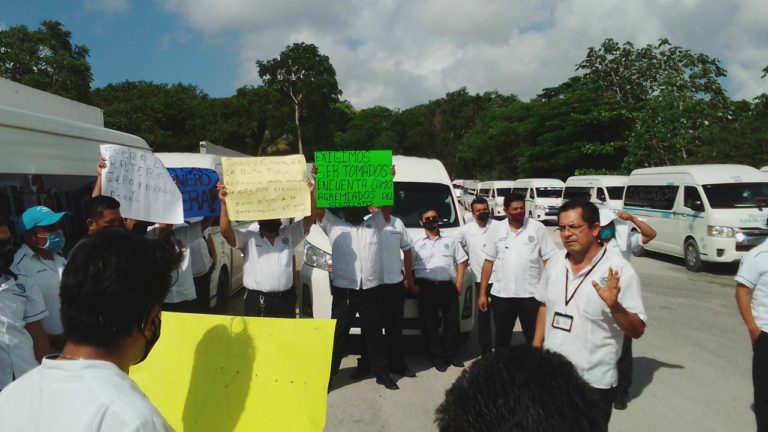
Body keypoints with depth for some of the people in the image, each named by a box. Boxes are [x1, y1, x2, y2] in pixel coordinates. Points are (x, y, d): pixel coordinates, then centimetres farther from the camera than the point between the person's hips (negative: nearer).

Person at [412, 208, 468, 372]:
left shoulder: (450, 241, 13)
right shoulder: (417, 244, 7)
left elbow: (461, 261, 11)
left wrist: (459, 283, 0)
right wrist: (413, 285, -7)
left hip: (448, 286, 2)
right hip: (426, 287, -1)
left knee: (452, 321, 6)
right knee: (430, 324, 2)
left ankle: (451, 355, 21)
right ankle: (437, 357, 12)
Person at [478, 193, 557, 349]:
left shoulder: (537, 227, -3)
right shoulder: (497, 230, 3)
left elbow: (549, 260, -3)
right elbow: (489, 262, 7)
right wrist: (482, 293, 4)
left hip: (530, 294, -2)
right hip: (501, 294, 2)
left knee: (535, 338, 5)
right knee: (502, 337, 15)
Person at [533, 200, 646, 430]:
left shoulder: (619, 270, -16)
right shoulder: (555, 262, 0)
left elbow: (637, 331, -14)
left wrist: (614, 306, -31)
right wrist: (536, 348, 11)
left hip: (594, 382, -5)